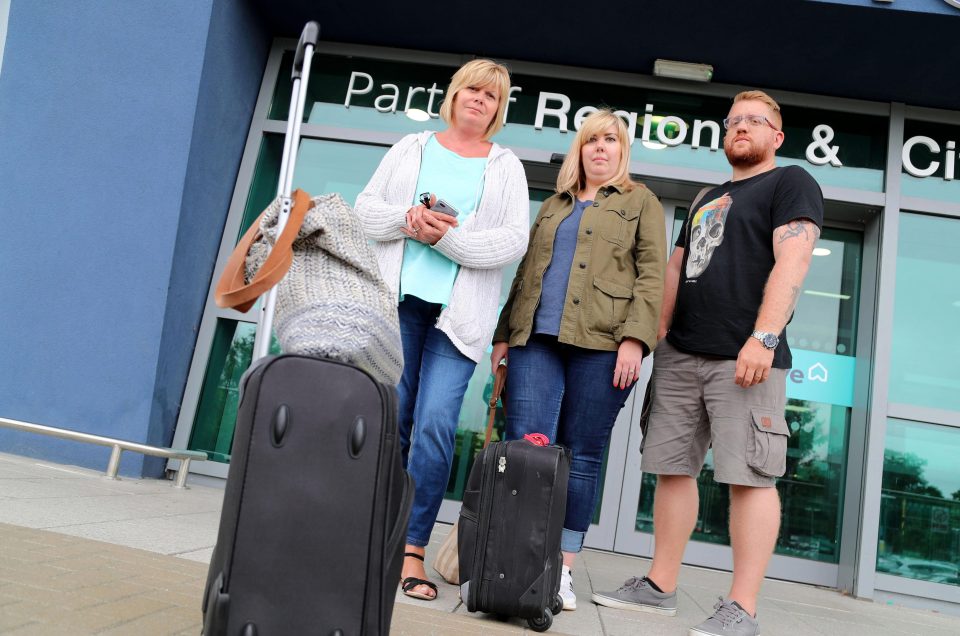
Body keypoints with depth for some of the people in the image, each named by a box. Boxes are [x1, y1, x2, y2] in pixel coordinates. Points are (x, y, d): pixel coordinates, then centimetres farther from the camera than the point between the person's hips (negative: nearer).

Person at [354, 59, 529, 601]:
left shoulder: (507, 168, 12)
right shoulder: (411, 149, 17)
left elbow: (514, 241, -1)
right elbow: (365, 209, 11)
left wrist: (448, 238, -13)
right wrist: (407, 219, -10)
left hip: (458, 310, -1)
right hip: (399, 298, 2)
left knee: (435, 425, -10)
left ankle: (413, 550, -2)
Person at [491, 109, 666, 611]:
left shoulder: (641, 202, 12)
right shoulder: (553, 206, 25)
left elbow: (651, 275, 1)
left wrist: (634, 338, -12)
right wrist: (504, 333, 15)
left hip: (600, 344, -3)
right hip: (535, 341, 4)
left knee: (582, 457, -1)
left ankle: (563, 568, 8)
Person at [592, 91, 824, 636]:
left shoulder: (792, 183, 5)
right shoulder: (708, 200, 26)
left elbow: (791, 261, -10)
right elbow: (675, 272, 25)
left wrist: (763, 338, -21)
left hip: (744, 359, -7)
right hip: (680, 356, 7)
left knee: (750, 477, -7)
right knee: (673, 469, 7)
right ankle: (660, 587, 16)